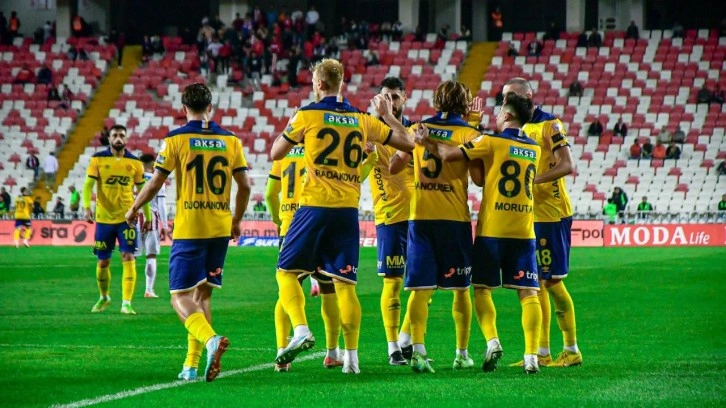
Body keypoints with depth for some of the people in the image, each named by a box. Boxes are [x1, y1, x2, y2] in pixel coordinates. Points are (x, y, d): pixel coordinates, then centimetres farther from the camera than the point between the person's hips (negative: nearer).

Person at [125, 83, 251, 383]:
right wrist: (236, 221, 23)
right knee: (202, 295, 14)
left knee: (180, 297, -3)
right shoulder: (230, 140, 6)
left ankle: (211, 339, -30)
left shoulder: (176, 139, -4)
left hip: (189, 230, -4)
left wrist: (133, 210, 13)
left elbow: (155, 183, -4)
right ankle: (192, 364, 10)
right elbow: (244, 185, 8)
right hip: (220, 229, 4)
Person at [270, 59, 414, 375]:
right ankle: (351, 356, 1)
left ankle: (301, 330, -15)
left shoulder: (307, 115, -2)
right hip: (348, 209, 3)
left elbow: (275, 154, 8)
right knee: (344, 283, 5)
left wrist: (288, 127, 24)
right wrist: (386, 114, 30)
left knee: (286, 271, 7)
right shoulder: (362, 120, 9)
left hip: (315, 206, -3)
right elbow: (406, 143, 16)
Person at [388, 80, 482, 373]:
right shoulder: (468, 134, -3)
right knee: (460, 288, 10)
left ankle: (417, 348, -17)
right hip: (454, 217, -2)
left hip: (419, 216, 2)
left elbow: (394, 167, 13)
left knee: (421, 288, -1)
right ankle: (462, 354, 14)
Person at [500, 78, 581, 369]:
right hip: (526, 215, 8)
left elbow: (566, 165, -18)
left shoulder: (548, 124, -10)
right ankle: (542, 353, 11)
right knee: (536, 282, 8)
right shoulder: (517, 129, 14)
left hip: (551, 214, -8)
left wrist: (533, 179, -25)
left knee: (552, 281, -6)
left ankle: (571, 350, 1)